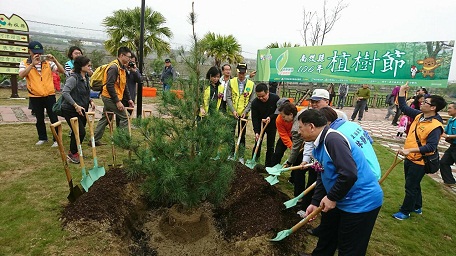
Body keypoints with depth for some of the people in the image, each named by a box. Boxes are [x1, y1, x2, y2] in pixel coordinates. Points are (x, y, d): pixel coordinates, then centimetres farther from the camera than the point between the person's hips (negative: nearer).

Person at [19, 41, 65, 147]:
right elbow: (21, 75, -16)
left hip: (49, 95, -1)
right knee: (39, 119, 12)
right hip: (35, 96, 1)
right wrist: (32, 64, -24)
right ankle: (42, 138, 27)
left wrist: (54, 60, -19)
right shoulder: (24, 63, 2)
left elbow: (62, 71, -5)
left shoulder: (48, 62, 3)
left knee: (53, 118, 1)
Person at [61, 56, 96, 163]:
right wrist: (76, 105, -31)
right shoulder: (73, 78, -19)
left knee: (78, 132, 16)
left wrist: (90, 101, 4)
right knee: (81, 132, -9)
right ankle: (72, 154, 11)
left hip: (82, 110, 8)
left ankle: (73, 151, 34)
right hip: (70, 110, -8)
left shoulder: (86, 77, 8)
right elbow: (65, 92, -28)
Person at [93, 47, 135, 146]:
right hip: (110, 97, -10)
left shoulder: (122, 68, 14)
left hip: (108, 97, 10)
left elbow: (124, 85, 19)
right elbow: (109, 86, -24)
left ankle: (95, 140, 25)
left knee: (104, 119, 16)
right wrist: (117, 101, -24)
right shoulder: (114, 67, -18)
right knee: (124, 118, -5)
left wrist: (129, 99, 14)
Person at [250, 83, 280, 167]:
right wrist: (256, 132, -27)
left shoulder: (275, 99, -20)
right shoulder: (255, 103, -19)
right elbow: (254, 118, -18)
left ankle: (268, 165, 14)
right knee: (257, 144, 2)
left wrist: (270, 117, -25)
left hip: (271, 125, 0)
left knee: (270, 146, 3)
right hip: (260, 125, 0)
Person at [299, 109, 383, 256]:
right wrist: (315, 202, 9)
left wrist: (331, 198, -21)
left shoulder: (333, 139, -26)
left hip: (361, 202, -10)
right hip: (341, 199, 10)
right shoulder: (320, 144, 6)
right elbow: (322, 177, 13)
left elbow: (349, 174, -34)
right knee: (326, 233, 27)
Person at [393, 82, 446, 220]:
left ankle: (405, 212, 21)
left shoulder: (435, 126, -24)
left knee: (411, 187, 5)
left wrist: (409, 150, -38)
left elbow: (431, 147, -30)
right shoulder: (419, 115, -1)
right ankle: (417, 207, 42)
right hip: (410, 158, 8)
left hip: (419, 162, -8)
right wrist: (402, 90, 6)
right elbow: (403, 107, 10)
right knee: (413, 185, 23)